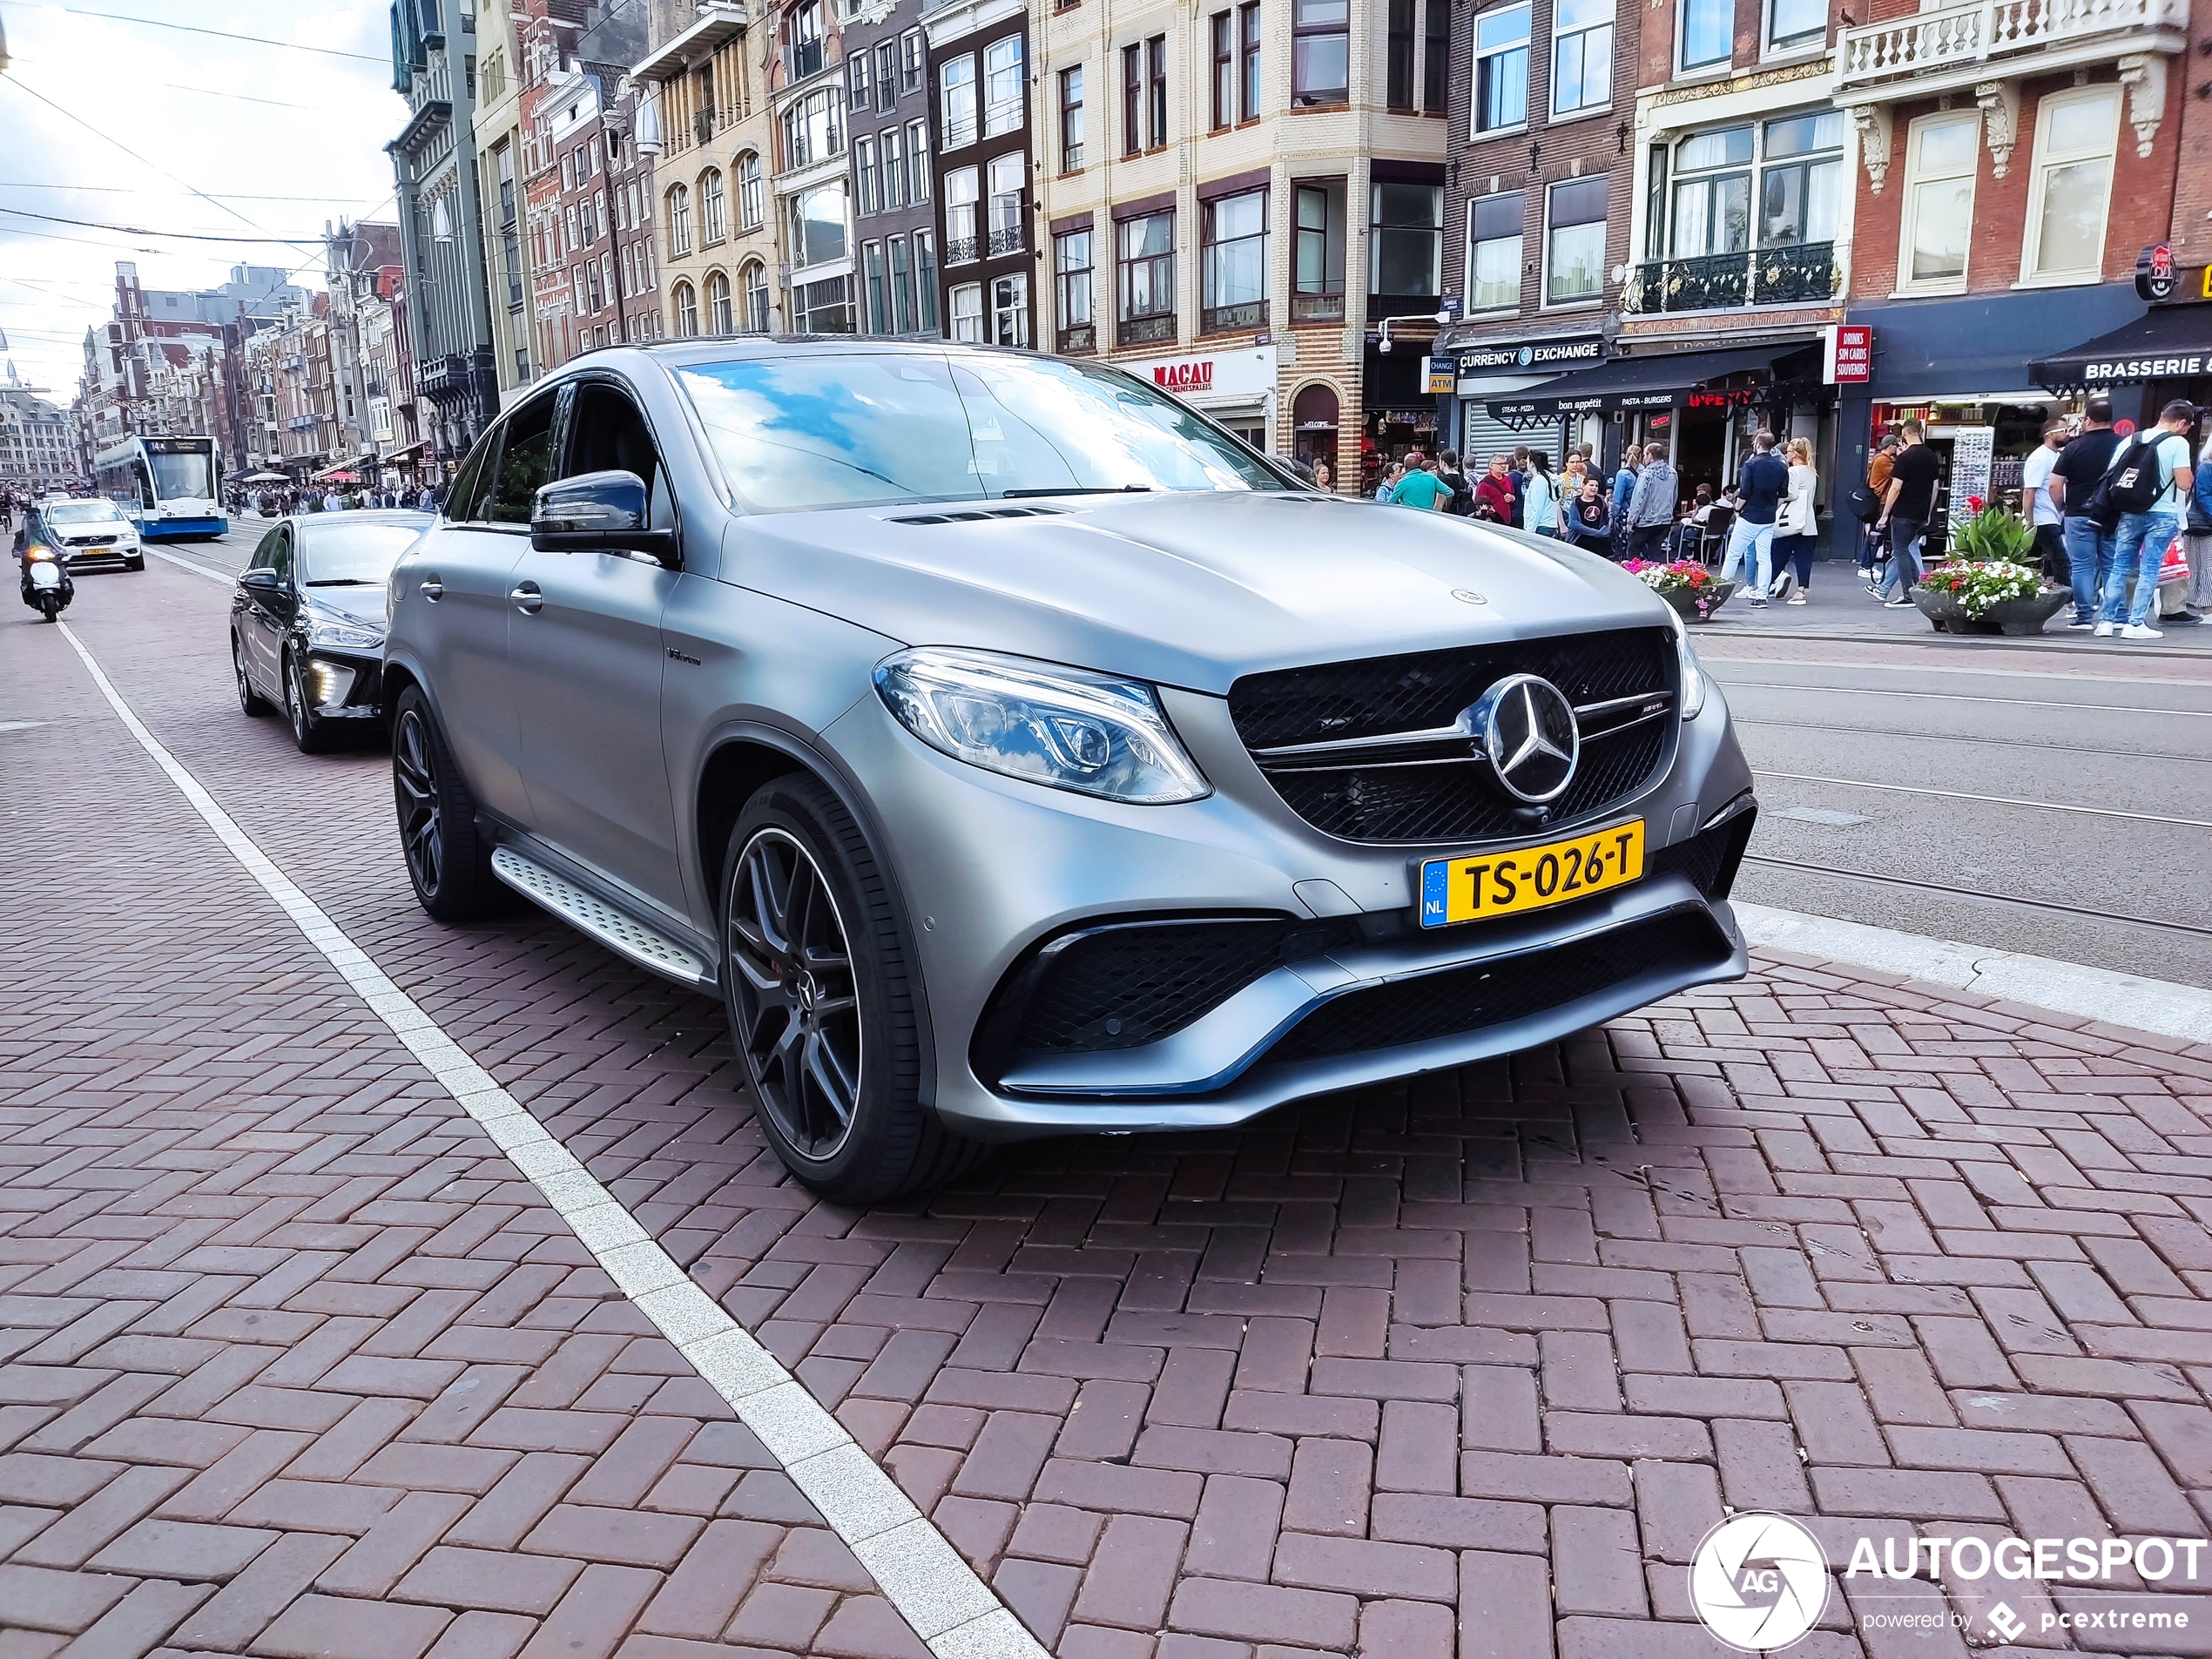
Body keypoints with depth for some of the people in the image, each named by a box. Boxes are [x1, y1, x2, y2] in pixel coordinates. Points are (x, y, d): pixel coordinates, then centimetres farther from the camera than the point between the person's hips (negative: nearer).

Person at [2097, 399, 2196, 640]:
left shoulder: (2131, 440, 7)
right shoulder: (2178, 443, -8)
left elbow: (2111, 475, 10)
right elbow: (2185, 483, -12)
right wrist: (2190, 473, 8)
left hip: (2129, 513, 4)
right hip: (2162, 514, -4)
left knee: (2120, 566, 9)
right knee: (2149, 570, -1)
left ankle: (2107, 620, 8)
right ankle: (2135, 624, -3)